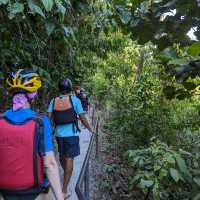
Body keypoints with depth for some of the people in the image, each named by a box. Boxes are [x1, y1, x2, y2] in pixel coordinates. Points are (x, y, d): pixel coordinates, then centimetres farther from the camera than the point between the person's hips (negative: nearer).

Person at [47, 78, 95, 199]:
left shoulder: (53, 101, -2)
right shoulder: (74, 100, -11)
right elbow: (82, 118, -7)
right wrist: (90, 128, 8)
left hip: (59, 134, 4)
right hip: (71, 134, -4)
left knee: (62, 156, 24)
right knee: (69, 159, 2)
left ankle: (66, 173, 50)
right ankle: (65, 190, 6)